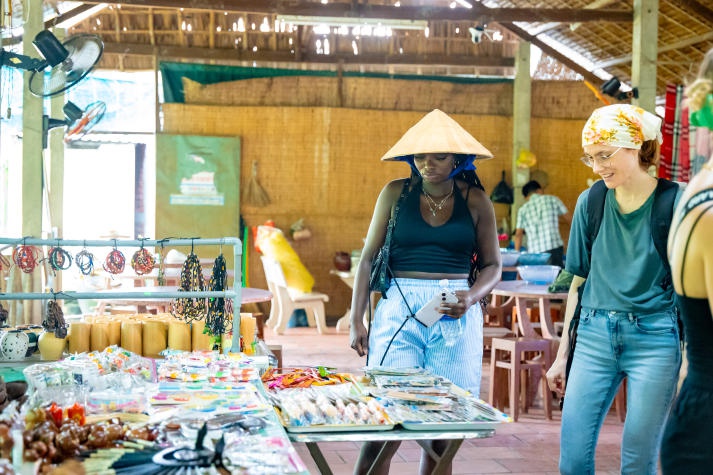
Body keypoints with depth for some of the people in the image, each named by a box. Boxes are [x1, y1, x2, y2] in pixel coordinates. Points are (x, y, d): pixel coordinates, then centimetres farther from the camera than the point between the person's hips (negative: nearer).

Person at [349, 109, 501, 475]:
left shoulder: (475, 201, 5)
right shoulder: (396, 193, 5)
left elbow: (492, 265, 11)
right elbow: (368, 258, 7)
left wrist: (471, 298, -10)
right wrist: (356, 321, 1)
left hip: (455, 315, 1)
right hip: (399, 308, -1)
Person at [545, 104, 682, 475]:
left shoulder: (673, 204, -6)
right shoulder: (590, 202, 5)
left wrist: (688, 362, -10)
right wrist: (562, 355, 12)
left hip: (653, 339, -3)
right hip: (594, 336, 3)